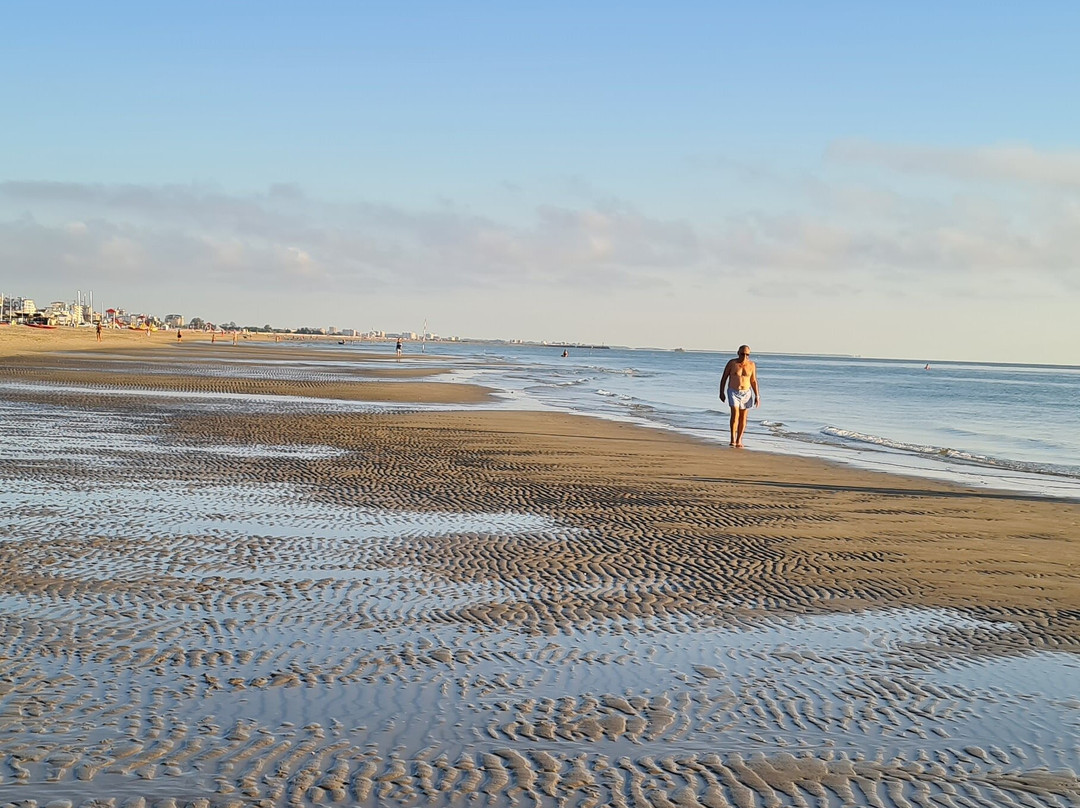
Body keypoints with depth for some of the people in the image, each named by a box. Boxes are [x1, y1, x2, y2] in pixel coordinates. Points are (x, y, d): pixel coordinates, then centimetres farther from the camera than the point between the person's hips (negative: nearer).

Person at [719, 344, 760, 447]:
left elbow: (754, 381, 6)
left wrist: (757, 396, 2)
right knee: (735, 414, -16)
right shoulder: (732, 363, -6)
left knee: (743, 417, 4)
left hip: (746, 393, 2)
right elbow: (724, 377, 1)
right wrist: (721, 392, -1)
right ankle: (733, 439, -12)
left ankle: (739, 440, 13)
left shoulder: (751, 365, 0)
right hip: (733, 392, -2)